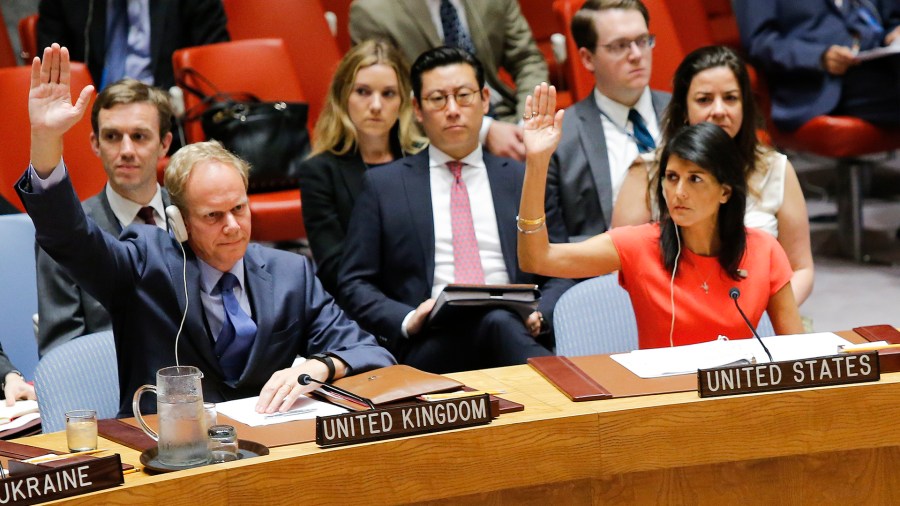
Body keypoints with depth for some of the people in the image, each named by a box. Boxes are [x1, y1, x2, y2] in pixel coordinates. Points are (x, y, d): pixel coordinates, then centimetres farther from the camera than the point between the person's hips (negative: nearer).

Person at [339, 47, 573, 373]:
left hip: (515, 329, 2)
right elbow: (355, 284, 12)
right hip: (430, 345, -1)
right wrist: (408, 320, -8)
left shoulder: (524, 180, 20)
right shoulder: (384, 185, 15)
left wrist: (538, 315, -4)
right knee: (496, 323, -36)